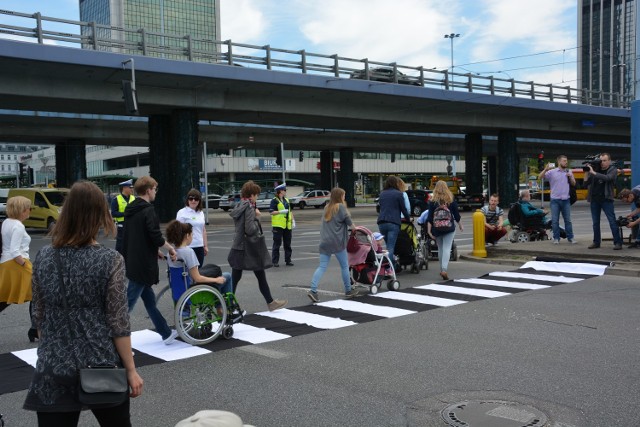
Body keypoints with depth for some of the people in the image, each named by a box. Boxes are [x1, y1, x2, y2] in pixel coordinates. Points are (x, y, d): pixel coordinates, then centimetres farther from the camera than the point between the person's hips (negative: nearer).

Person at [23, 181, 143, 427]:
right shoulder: (110, 260, -12)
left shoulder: (43, 257, -1)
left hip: (53, 368, 3)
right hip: (101, 367, -2)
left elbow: (39, 316, 7)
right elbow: (118, 322, -11)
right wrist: (131, 369, -3)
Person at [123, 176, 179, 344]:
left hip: (132, 262, 9)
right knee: (128, 302, -6)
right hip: (143, 265, -9)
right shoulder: (148, 211, -16)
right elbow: (156, 236, -21)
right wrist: (169, 247, -5)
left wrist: (155, 251, 21)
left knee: (149, 299, 16)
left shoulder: (130, 210, 11)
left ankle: (166, 333, 28)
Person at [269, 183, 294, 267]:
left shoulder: (286, 200, 15)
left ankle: (288, 260, 17)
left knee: (288, 243, 9)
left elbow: (290, 211, 21)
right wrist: (281, 211, -21)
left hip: (287, 225, 7)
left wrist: (293, 220, 12)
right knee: (277, 243, -3)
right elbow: (271, 212, -11)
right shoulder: (274, 200, -5)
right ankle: (275, 261, 2)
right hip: (278, 225, -7)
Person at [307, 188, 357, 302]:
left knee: (322, 266, 2)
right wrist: (353, 226, 14)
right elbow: (348, 221, -7)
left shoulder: (327, 208, 16)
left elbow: (325, 225, 14)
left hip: (325, 241, 6)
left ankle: (313, 290, -13)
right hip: (337, 242, -6)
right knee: (344, 266, 9)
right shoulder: (340, 207, -5)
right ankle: (348, 290, 19)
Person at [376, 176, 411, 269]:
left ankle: (393, 266, 17)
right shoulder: (398, 194, -1)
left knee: (389, 245, 15)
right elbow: (403, 208, 3)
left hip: (381, 222, 5)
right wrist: (408, 217, 20)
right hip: (393, 223, -5)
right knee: (391, 247, -8)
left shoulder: (382, 194, 15)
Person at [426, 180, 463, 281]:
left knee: (440, 249, 14)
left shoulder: (433, 201, -1)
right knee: (447, 248, -6)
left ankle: (442, 270, 21)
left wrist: (429, 230, -5)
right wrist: (460, 225, 20)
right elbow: (456, 214, 5)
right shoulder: (451, 200, 0)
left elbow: (430, 217, -5)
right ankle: (444, 269, -20)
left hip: (437, 228, 1)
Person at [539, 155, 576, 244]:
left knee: (568, 220, 7)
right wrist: (546, 169, -25)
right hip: (555, 200, -2)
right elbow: (540, 177, -10)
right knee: (555, 220, 1)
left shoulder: (569, 172, 9)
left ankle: (570, 237, 14)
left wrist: (570, 177, -5)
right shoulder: (552, 172, -3)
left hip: (566, 200, 3)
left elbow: (574, 183, 14)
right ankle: (556, 238, 9)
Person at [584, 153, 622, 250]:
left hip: (606, 200, -4)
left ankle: (618, 242, -3)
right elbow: (586, 183, 6)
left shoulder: (613, 170, 0)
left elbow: (607, 178, -22)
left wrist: (593, 172, -22)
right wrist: (586, 172, -8)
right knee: (595, 222, 9)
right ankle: (596, 242, 18)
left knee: (612, 221, -6)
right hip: (594, 200, 4)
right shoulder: (595, 169, 7)